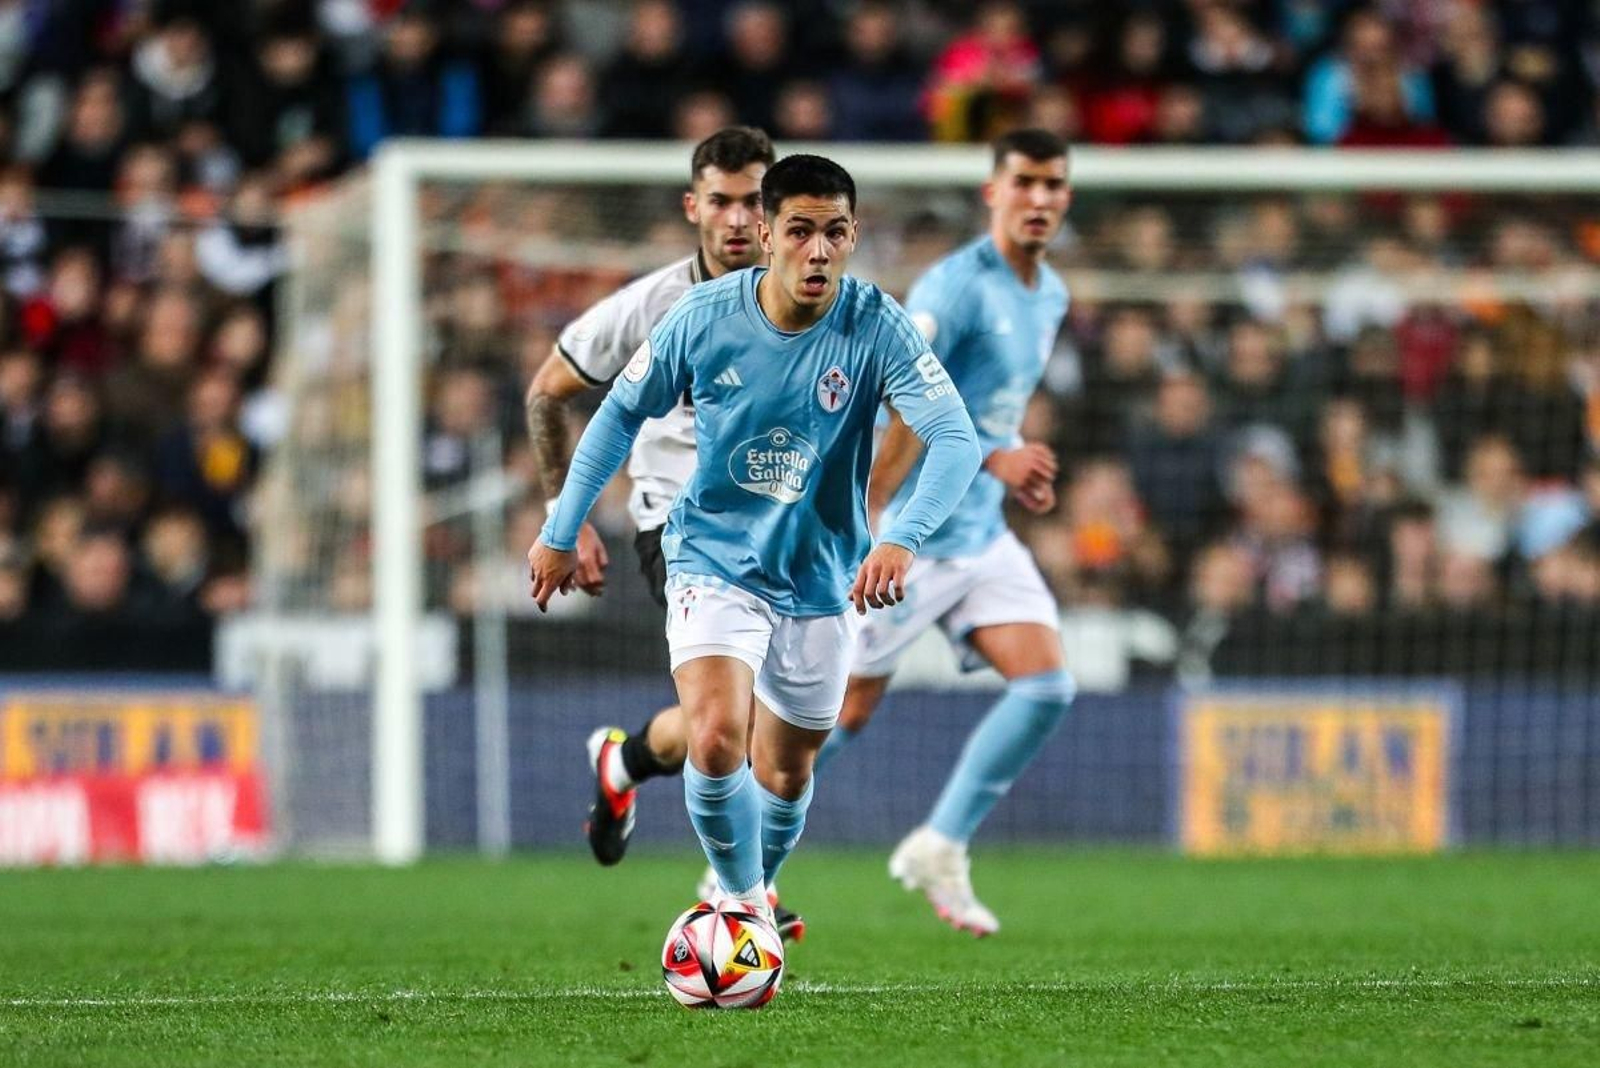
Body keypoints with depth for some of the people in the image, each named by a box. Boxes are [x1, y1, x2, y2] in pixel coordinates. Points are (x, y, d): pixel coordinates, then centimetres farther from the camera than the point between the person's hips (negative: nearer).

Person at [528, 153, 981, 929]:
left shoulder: (875, 327, -18)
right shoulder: (706, 316, -15)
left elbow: (957, 439, -26)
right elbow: (621, 414, 1)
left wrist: (903, 539, -44)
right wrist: (560, 533, 5)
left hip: (822, 578, 1)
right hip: (714, 562, -1)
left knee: (785, 770, 14)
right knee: (716, 741, -23)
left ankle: (748, 897, 42)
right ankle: (744, 905, -1)